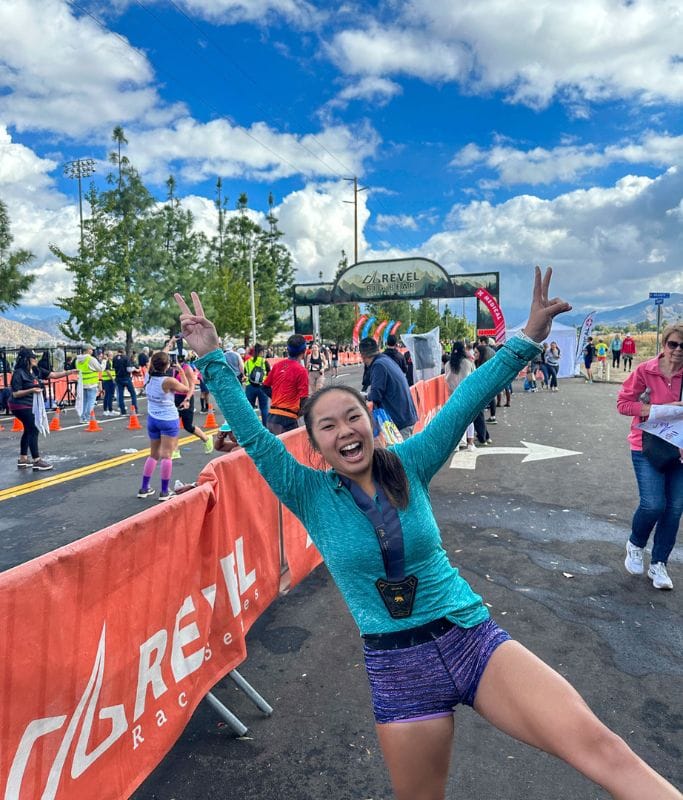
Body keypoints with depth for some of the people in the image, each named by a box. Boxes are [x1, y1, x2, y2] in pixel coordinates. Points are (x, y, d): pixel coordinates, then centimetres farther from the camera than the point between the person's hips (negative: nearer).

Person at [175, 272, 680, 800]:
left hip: (474, 639, 1)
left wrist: (527, 340, -11)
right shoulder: (310, 495, -4)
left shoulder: (409, 465, -1)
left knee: (596, 745, -16)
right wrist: (213, 359, -13)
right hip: (399, 670, 0)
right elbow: (253, 435, -10)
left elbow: (465, 402, -6)